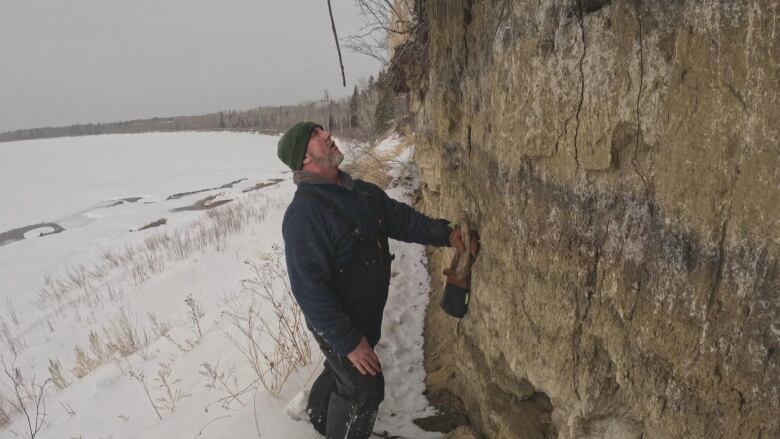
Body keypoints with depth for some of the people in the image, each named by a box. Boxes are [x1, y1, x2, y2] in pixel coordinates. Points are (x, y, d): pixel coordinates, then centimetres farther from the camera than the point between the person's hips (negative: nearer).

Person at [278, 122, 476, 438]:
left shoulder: (362, 192, -2)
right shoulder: (305, 212, -30)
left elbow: (400, 217, 7)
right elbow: (309, 288, -31)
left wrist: (445, 233, -8)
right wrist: (348, 341, -28)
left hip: (367, 315, 8)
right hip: (339, 323, -8)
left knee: (341, 369, 30)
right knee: (364, 389, 6)